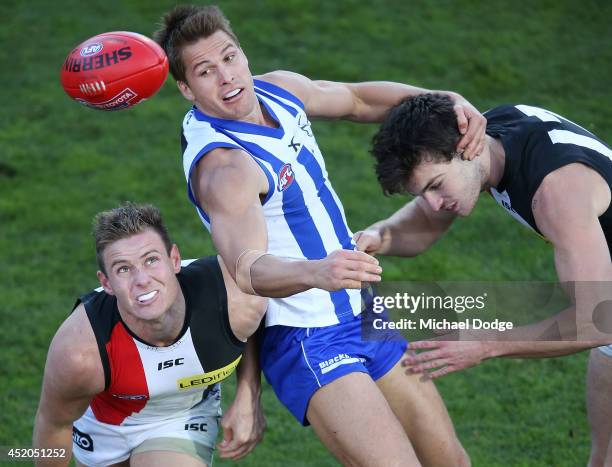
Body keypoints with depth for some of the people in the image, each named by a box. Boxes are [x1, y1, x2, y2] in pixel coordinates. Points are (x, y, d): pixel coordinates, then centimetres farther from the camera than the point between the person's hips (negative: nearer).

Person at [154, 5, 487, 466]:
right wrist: (315, 272, -60)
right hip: (306, 343, -8)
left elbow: (360, 99, 17)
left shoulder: (279, 89, 1)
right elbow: (247, 268, -40)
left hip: (362, 318, 9)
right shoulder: (220, 164, -26)